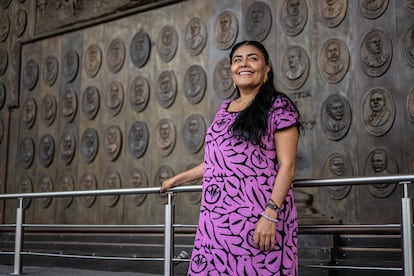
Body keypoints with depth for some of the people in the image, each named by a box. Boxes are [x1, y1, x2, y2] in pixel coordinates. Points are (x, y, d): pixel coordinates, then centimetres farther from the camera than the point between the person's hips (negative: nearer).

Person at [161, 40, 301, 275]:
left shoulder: (278, 106, -1)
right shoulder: (225, 109, 18)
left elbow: (287, 165, -9)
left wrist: (271, 214, -18)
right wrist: (178, 179, 30)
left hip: (257, 217, -6)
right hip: (218, 219, 6)